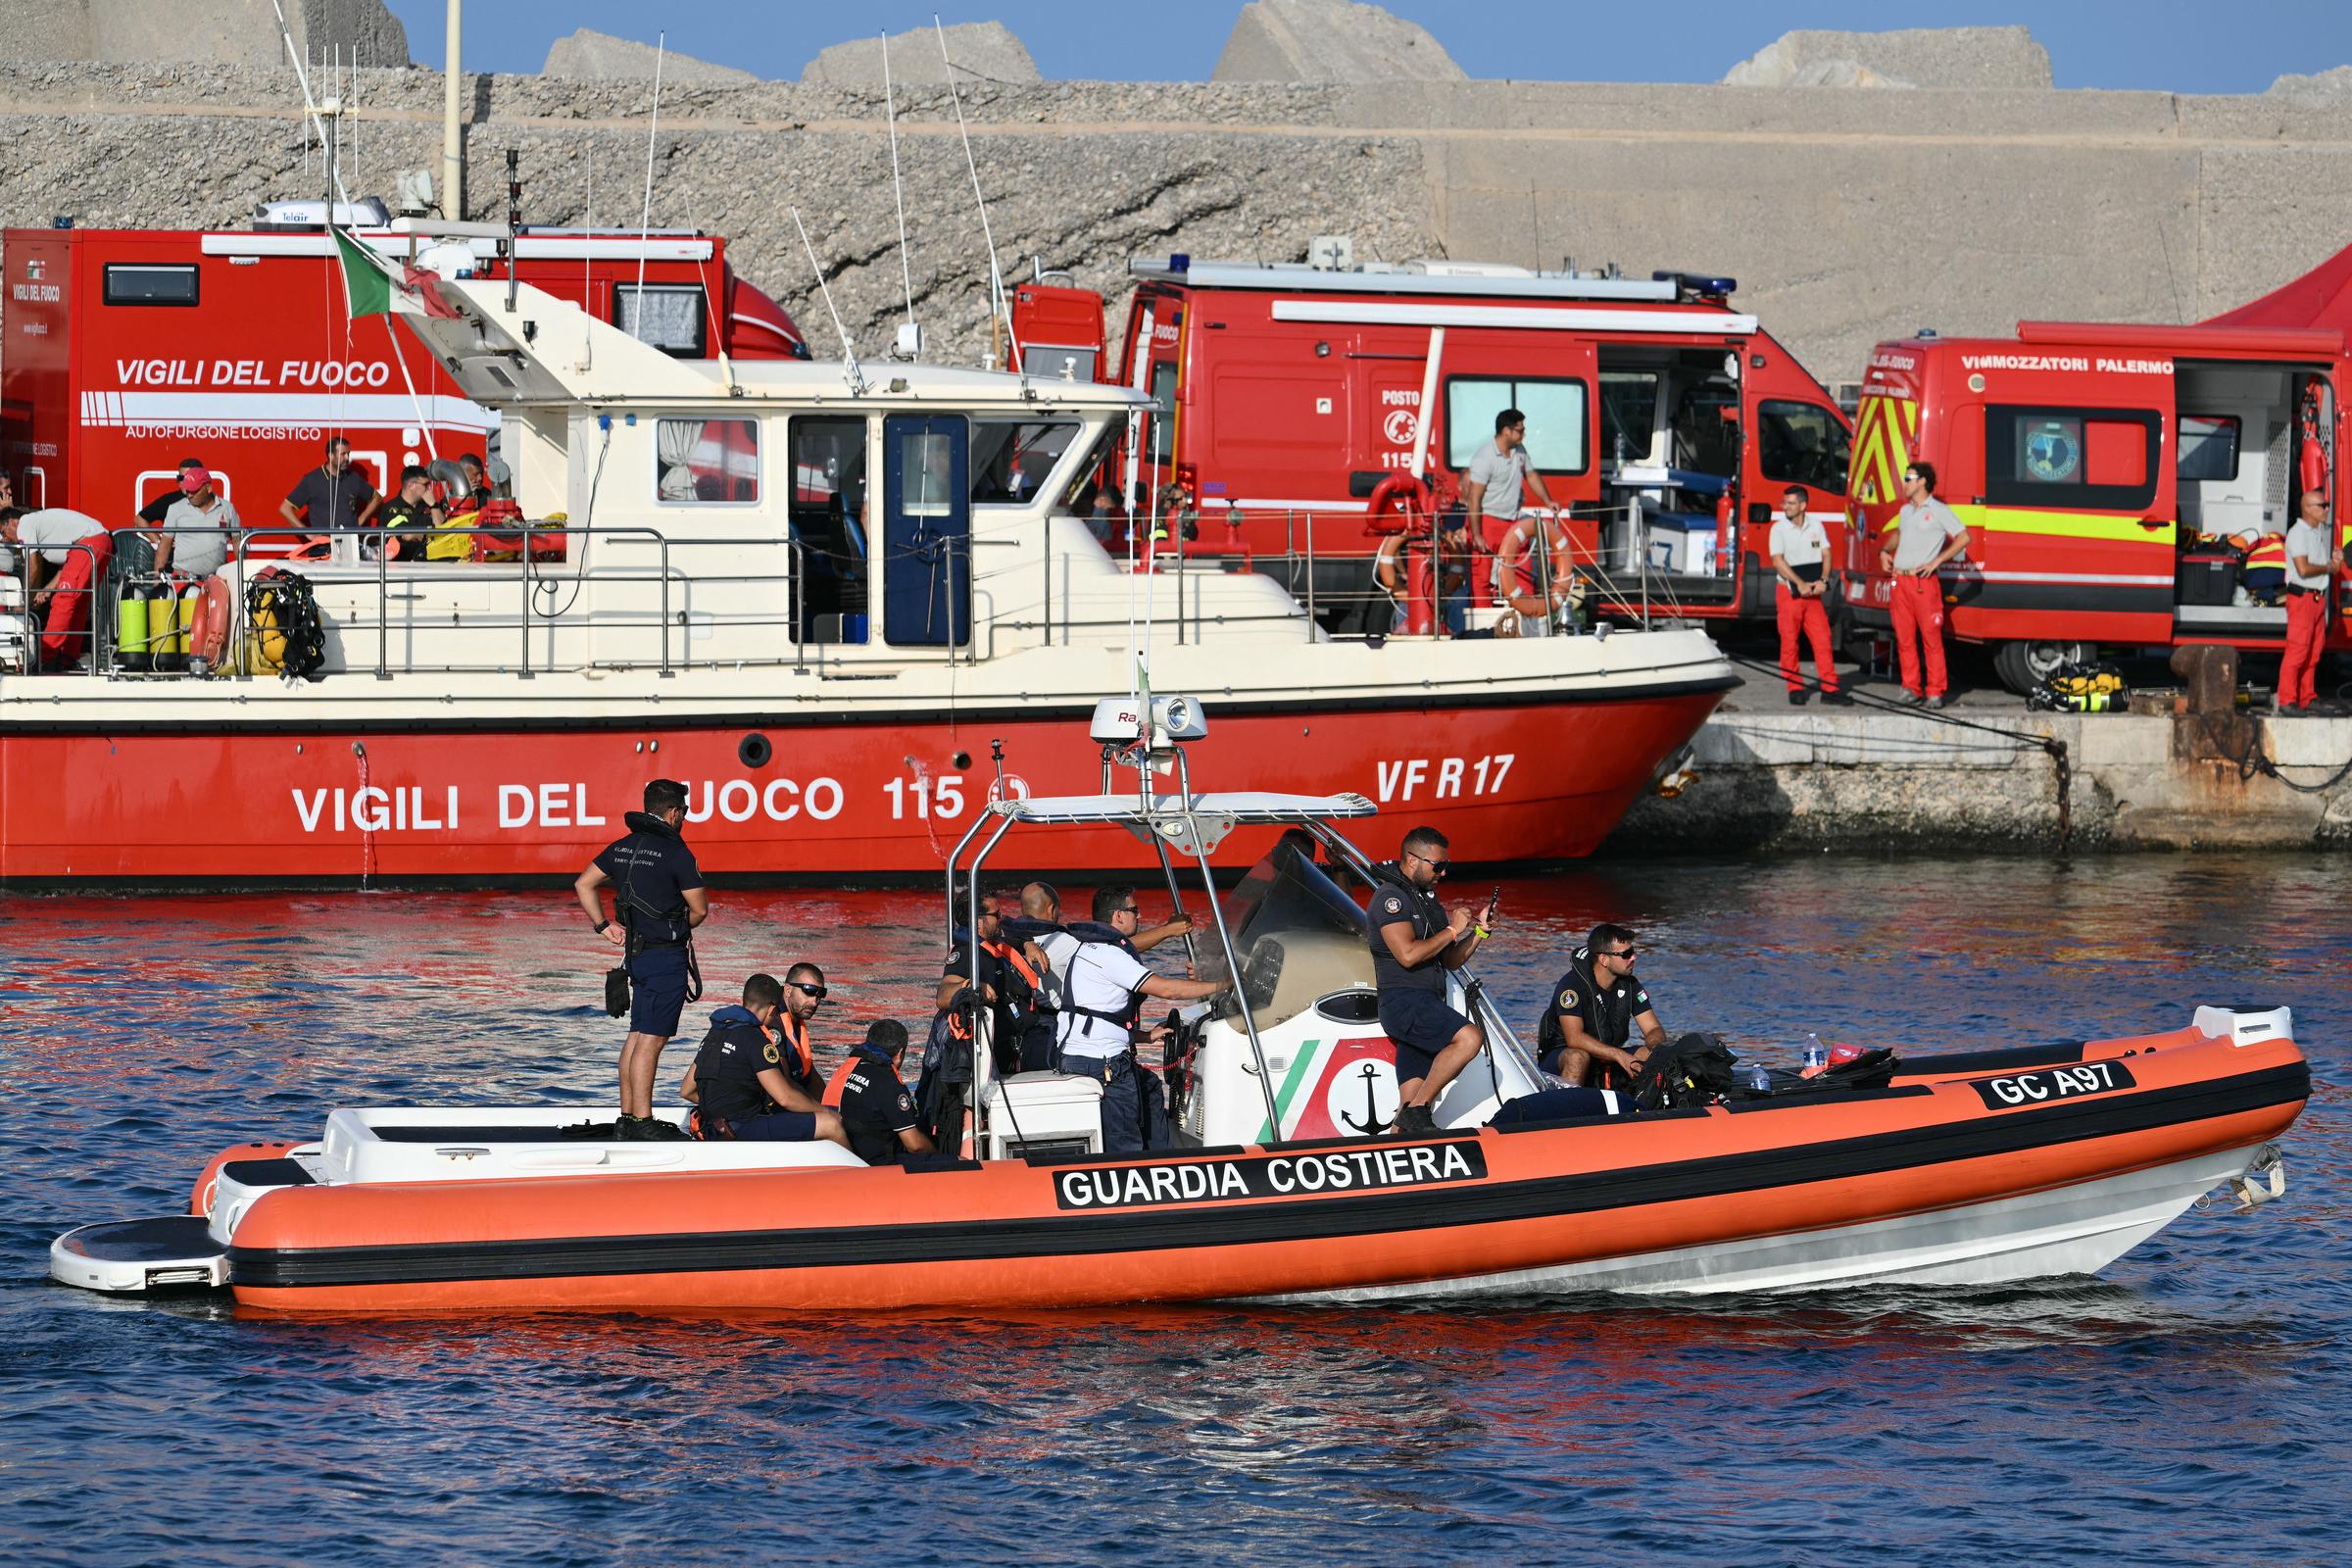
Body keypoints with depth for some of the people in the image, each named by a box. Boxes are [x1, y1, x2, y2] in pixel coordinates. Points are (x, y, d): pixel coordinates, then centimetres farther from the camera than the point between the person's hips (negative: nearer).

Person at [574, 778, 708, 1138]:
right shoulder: (675, 852, -13)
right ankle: (642, 1122, -11)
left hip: (635, 953, 8)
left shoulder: (622, 848, 9)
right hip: (667, 955, -8)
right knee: (651, 1039, -9)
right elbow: (700, 909, -10)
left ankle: (628, 1116, 18)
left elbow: (584, 885, 15)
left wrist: (604, 926, 14)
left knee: (638, 1036, 15)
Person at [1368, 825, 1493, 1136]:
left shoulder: (1427, 899, 24)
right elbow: (1408, 954, -19)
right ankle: (1417, 1110, -23)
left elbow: (1450, 960, 26)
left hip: (1424, 1008, 9)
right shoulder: (1391, 897, -6)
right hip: (1403, 1002, -9)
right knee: (1469, 1037, -29)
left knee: (1411, 1105, 2)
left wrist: (1478, 930, 11)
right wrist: (1452, 930, -9)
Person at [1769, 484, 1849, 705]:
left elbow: (1825, 554, 6)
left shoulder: (1816, 526, 7)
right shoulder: (1779, 529, -3)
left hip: (1813, 592, 3)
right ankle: (1795, 688, 6)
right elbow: (1778, 561, -11)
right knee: (1789, 641, -1)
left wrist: (1822, 580, -11)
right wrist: (1800, 584, -18)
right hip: (1789, 592, -3)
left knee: (1822, 638, -1)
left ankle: (1830, 688, 0)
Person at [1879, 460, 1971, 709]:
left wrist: (1936, 561, -13)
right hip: (1901, 581, 7)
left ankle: (1935, 692, -5)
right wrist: (1885, 551, 17)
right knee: (1904, 639, 6)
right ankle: (1911, 689, 13)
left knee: (1931, 638, -7)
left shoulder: (1939, 511, -3)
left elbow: (1963, 538, -9)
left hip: (1924, 582, -7)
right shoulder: (1905, 511, 18)